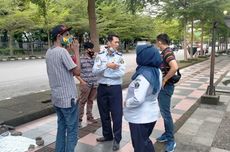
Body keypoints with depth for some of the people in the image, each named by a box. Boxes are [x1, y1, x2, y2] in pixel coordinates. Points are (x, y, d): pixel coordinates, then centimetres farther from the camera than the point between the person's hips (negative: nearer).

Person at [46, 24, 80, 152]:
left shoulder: (48, 52, 9)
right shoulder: (62, 51, -17)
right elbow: (77, 72, -17)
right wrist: (76, 52, -10)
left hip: (56, 97, 9)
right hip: (68, 97, -9)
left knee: (61, 127, 19)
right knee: (72, 130, 3)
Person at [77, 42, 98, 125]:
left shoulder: (94, 58, 7)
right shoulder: (80, 59, -8)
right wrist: (82, 81, -13)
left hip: (94, 84, 5)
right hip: (85, 84, -5)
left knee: (91, 101, 14)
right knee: (82, 101, 3)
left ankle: (89, 116, 28)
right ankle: (79, 118, 14)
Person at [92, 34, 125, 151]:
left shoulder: (119, 56, -3)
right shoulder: (100, 55, 0)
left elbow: (121, 73, -15)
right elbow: (95, 70, -11)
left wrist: (103, 73, -14)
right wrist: (107, 65, -24)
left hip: (115, 88, -2)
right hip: (102, 88, 2)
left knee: (117, 114, 2)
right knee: (104, 113, 15)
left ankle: (117, 139, 18)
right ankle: (107, 135, 34)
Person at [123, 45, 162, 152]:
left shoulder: (143, 76, -28)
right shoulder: (157, 71, 0)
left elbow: (138, 99, -32)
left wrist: (126, 103, -17)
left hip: (140, 117, -8)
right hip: (151, 114, 8)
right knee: (145, 141, 27)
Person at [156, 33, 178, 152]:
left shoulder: (167, 52, -19)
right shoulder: (164, 52, 11)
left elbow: (175, 67, -35)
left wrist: (164, 80, -25)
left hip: (165, 87, -10)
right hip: (161, 87, 10)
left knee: (166, 113, -1)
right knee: (164, 112, 18)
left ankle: (171, 141, 12)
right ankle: (167, 134, 33)